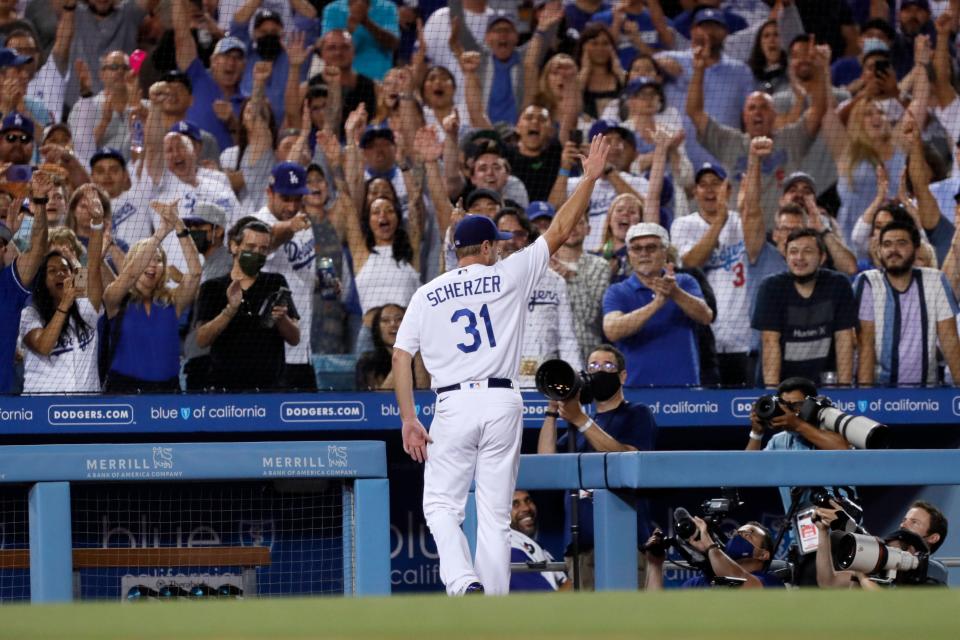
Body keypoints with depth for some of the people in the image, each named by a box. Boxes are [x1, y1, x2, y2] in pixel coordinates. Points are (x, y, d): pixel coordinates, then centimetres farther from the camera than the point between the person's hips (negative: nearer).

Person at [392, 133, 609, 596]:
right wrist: (590, 178, 15)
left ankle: (463, 582, -19)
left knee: (442, 506, 7)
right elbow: (559, 230, 8)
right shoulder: (508, 276, 5)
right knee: (495, 515, 4)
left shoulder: (427, 294, 9)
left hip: (453, 404, 0)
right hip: (503, 405, 0)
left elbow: (401, 356, 2)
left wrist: (409, 419, 2)